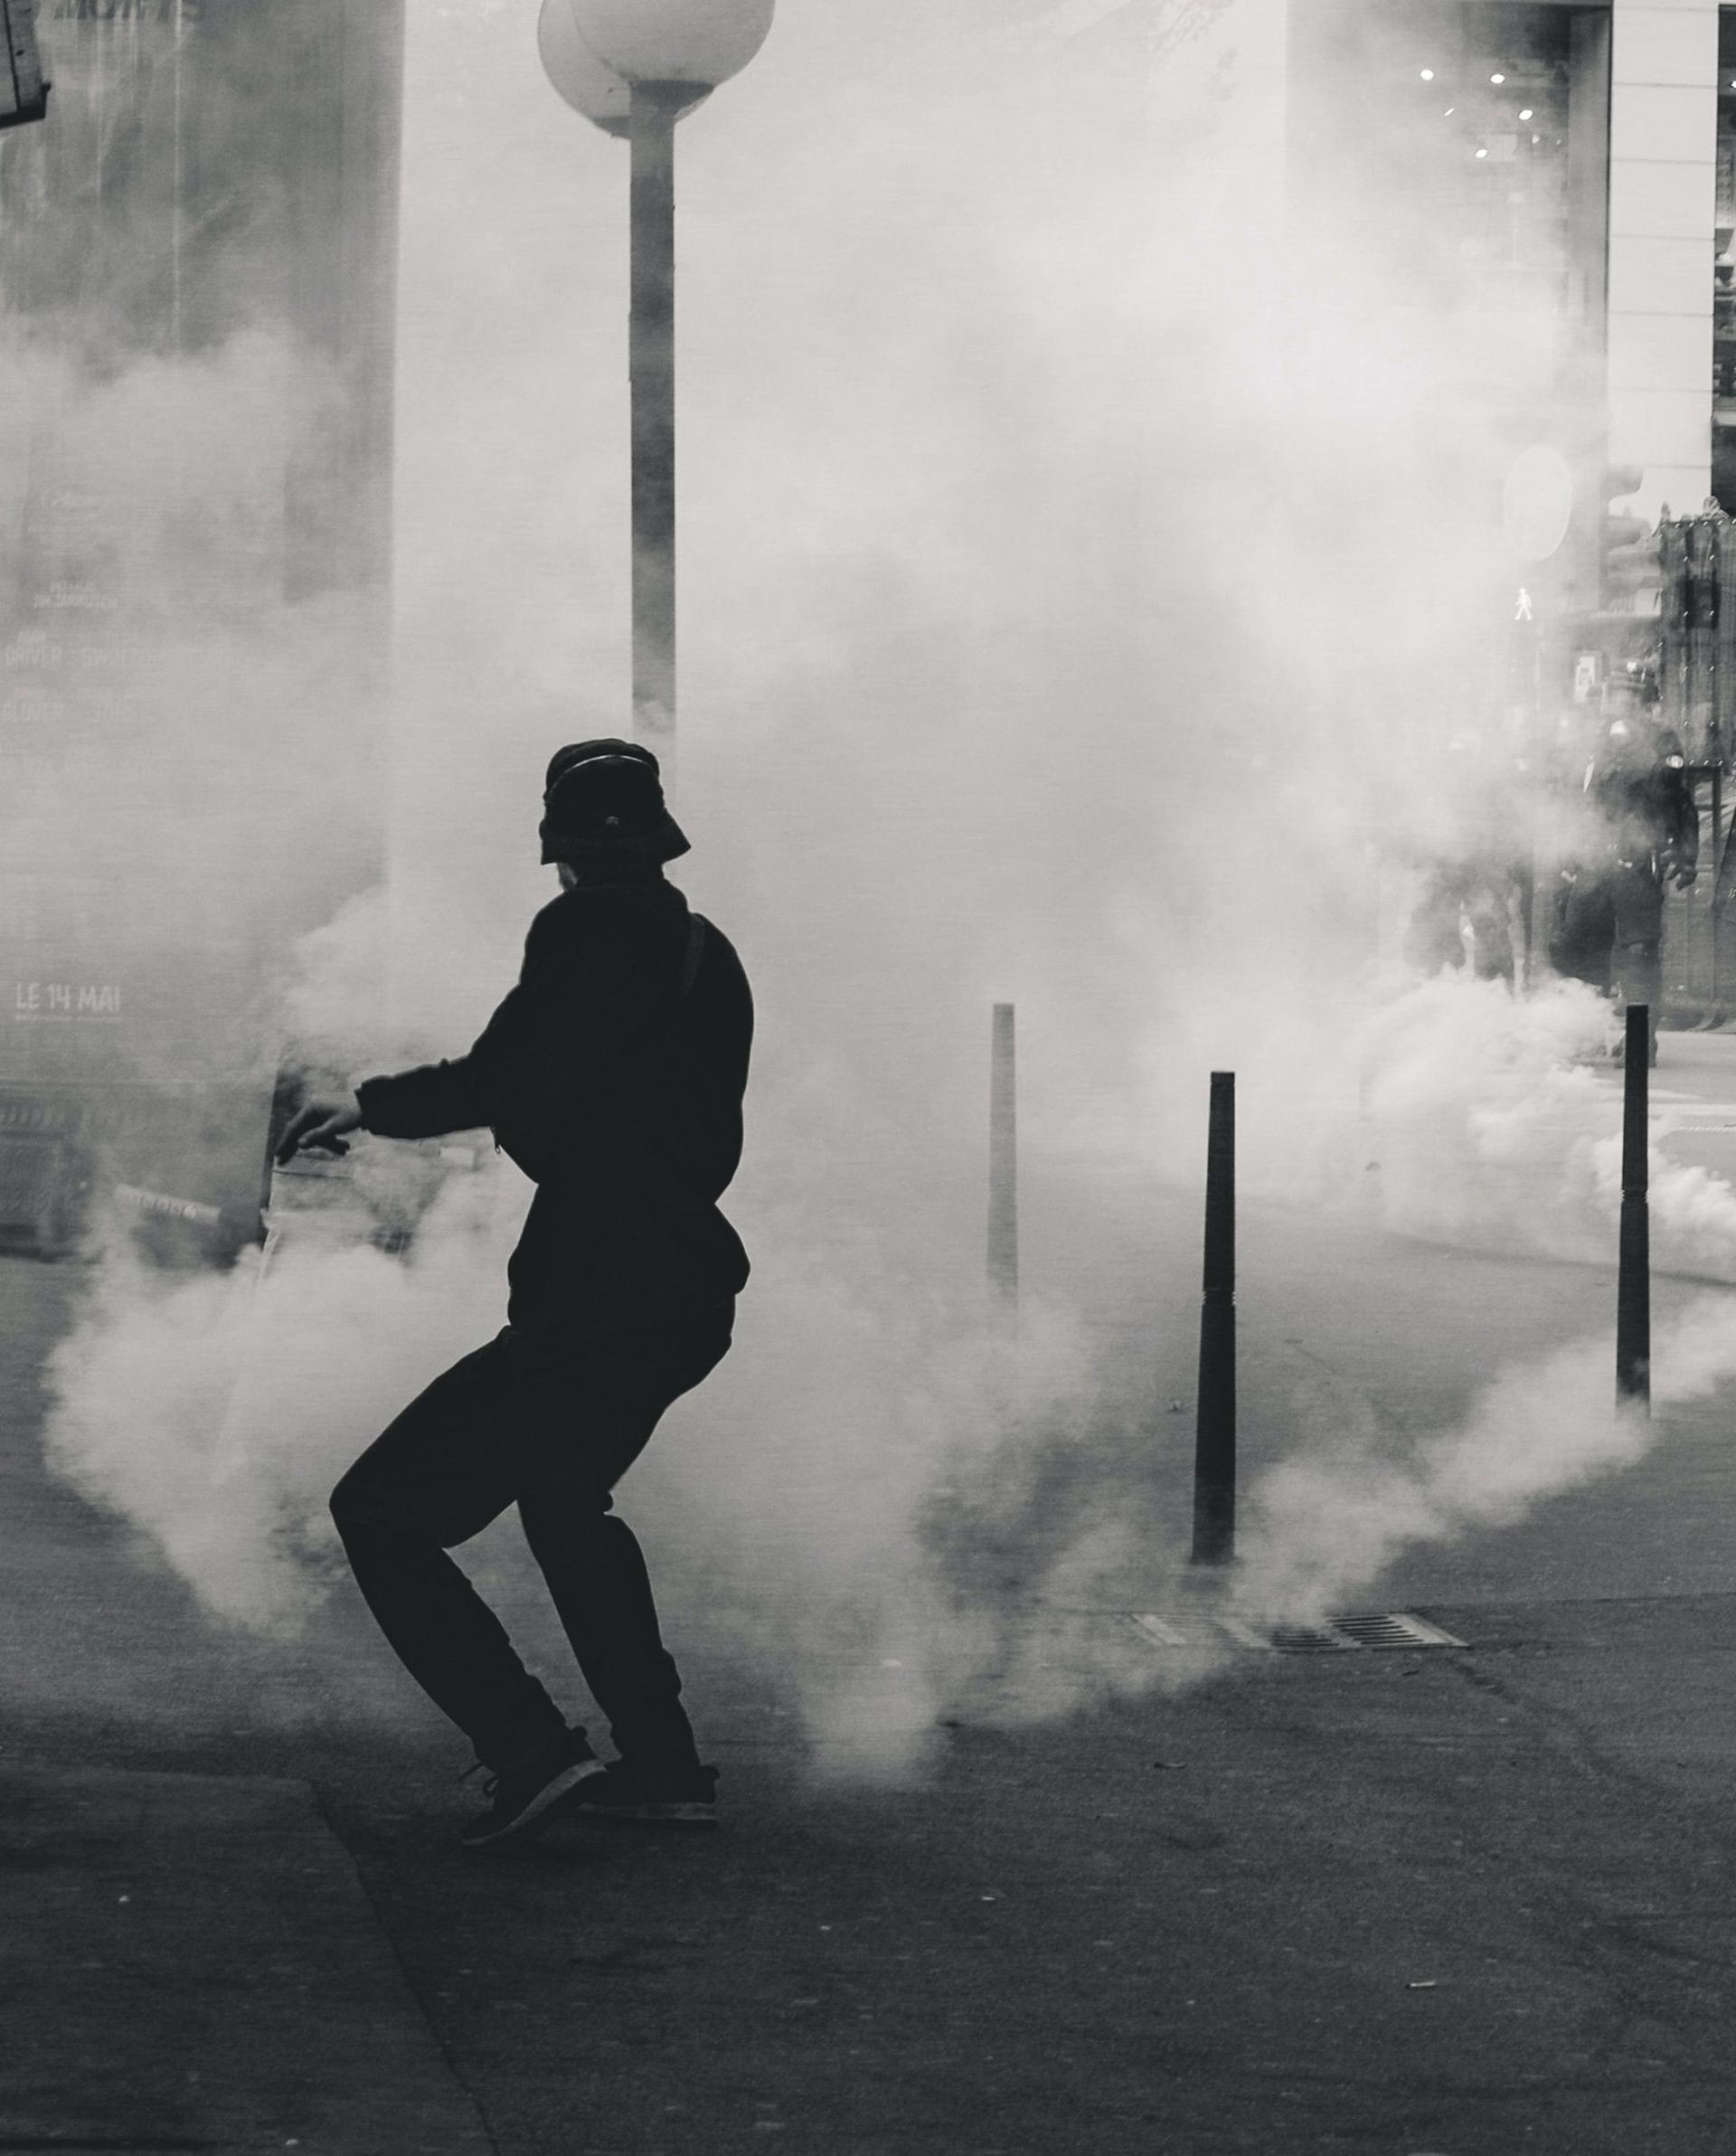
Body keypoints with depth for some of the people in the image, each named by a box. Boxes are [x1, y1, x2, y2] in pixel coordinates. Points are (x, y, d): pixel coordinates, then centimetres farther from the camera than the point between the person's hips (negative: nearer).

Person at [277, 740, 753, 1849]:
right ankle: (663, 1764, 32)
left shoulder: (591, 932, -13)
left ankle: (535, 1755, -11)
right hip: (688, 1290, 9)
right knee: (565, 1496, 34)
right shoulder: (706, 951, 13)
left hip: (595, 1302, -9)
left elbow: (517, 1098, -17)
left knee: (382, 1514, -3)